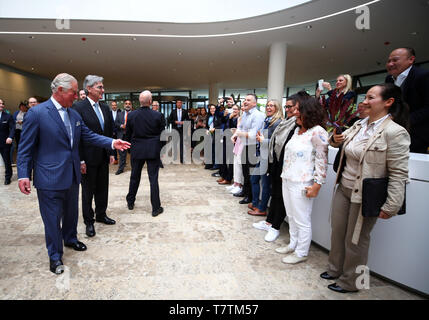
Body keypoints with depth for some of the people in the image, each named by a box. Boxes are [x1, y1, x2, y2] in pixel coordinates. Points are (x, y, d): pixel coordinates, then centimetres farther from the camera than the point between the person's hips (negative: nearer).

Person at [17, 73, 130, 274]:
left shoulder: (74, 114, 7)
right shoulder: (36, 113, -12)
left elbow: (88, 136, 10)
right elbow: (25, 147, -10)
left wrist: (112, 143, -3)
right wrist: (23, 175, -14)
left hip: (72, 175, 7)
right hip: (50, 179, -6)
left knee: (71, 212, 22)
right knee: (53, 218, 7)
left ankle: (70, 239, 45)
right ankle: (55, 256, 24)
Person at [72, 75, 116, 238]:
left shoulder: (105, 108, 9)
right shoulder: (78, 107, -11)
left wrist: (111, 152, 9)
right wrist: (81, 160, -17)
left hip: (103, 157, 6)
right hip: (89, 158, -6)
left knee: (102, 188, 16)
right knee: (88, 190, 8)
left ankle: (101, 215, 33)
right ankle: (89, 221, 23)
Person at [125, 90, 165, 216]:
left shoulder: (131, 115, -5)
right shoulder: (157, 115, -11)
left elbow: (127, 134, 4)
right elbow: (162, 132, -3)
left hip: (136, 150, 2)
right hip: (153, 150, -2)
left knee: (134, 177, 17)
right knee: (153, 179, 2)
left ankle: (130, 202, 32)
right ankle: (156, 208, 7)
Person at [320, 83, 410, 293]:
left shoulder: (395, 132, -18)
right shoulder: (359, 125, 5)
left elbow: (399, 174, -19)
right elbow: (340, 140, 24)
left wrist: (391, 207, -19)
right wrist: (335, 139, -1)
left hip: (364, 197, -7)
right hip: (343, 189, 8)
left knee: (355, 240, 9)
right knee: (337, 232, 19)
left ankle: (350, 282, 31)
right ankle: (335, 269, 41)